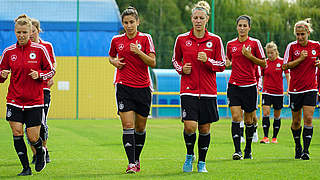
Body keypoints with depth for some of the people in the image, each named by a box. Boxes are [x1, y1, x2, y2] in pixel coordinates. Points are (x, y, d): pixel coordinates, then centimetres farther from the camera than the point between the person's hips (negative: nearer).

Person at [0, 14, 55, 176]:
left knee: (33, 138, -3)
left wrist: (39, 75, -15)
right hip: (14, 100, 2)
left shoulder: (40, 49, -4)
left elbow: (51, 70, 4)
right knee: (17, 132, -8)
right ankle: (26, 168, 5)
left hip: (34, 101, -2)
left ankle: (41, 152, 32)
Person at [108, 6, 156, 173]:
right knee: (128, 125, -12)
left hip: (143, 87, 0)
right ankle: (131, 163, -13)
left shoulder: (145, 38, -1)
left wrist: (138, 52, -21)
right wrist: (114, 62, 2)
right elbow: (111, 56, 24)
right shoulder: (116, 40, 6)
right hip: (124, 86, 0)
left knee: (140, 128, 8)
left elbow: (153, 63, -7)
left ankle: (137, 159, 28)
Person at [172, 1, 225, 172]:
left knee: (205, 129, 4)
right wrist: (181, 69, -3)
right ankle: (189, 155, 13)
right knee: (189, 126, -14)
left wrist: (207, 61, -13)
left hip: (208, 91, 1)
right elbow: (175, 60, 17)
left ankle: (201, 163, 20)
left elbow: (222, 65, 5)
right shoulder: (182, 39, 2)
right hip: (188, 90, -1)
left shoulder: (215, 40, 1)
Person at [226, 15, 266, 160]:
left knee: (249, 120, 6)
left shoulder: (255, 43, -2)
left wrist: (249, 56, -12)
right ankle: (237, 150, -14)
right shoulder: (230, 44, 7)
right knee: (236, 117, -12)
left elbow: (263, 64, 0)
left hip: (249, 85, -1)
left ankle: (248, 150, 21)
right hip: (234, 85, 1)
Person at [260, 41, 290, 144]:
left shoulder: (282, 62, -3)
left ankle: (274, 137, 17)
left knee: (277, 116, 6)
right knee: (266, 113, -14)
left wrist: (288, 88, -10)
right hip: (267, 92, 1)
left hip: (278, 92, 0)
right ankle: (265, 137, -14)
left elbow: (287, 75, 0)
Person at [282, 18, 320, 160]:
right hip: (295, 88, 0)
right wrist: (300, 59, -16)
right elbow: (285, 66, -6)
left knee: (308, 119, -11)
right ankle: (298, 147, 29)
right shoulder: (292, 46, -3)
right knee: (296, 121, 8)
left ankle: (306, 150, -11)